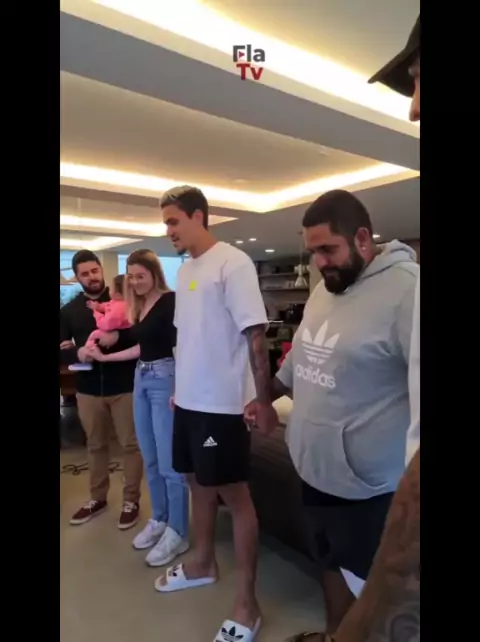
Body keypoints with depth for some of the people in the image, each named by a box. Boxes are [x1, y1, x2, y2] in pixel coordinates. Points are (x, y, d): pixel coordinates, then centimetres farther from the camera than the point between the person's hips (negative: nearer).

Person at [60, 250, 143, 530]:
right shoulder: (69, 311, 8)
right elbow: (62, 351, 4)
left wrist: (117, 336, -27)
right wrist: (77, 353, -18)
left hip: (124, 386, -3)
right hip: (88, 389, 4)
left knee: (131, 444, 5)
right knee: (96, 445, 16)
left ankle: (132, 500, 20)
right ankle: (98, 498, 33)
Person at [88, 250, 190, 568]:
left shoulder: (170, 301, -12)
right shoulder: (139, 306, 13)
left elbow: (180, 346, -18)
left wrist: (179, 389, -25)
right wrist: (104, 356, 23)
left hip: (165, 379, -8)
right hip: (142, 380, 9)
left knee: (169, 462, -1)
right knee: (151, 460, 16)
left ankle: (178, 533, 14)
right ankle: (159, 520, 32)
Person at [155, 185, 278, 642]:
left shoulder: (233, 263, -14)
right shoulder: (184, 269, 11)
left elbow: (256, 336, -18)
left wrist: (264, 402, -18)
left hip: (221, 404, -8)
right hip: (189, 400, 8)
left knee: (234, 496, 4)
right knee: (199, 484, 21)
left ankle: (246, 603, 21)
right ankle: (203, 564, 44)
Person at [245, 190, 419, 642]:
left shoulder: (405, 289, -20)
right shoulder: (323, 289, 6)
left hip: (367, 484, -7)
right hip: (315, 468, 8)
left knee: (370, 587, 13)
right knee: (331, 563, 27)